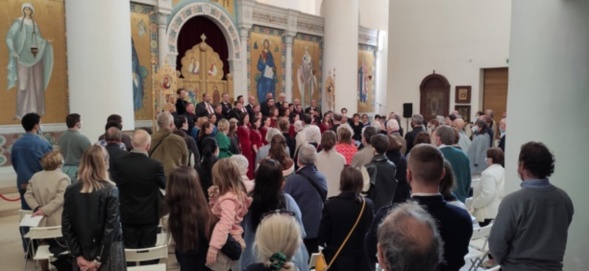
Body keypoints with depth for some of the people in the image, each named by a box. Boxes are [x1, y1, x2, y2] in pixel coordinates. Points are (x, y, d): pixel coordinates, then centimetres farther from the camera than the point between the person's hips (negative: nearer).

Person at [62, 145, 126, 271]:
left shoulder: (71, 191, -3)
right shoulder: (111, 191, -13)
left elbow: (66, 228, -2)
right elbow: (110, 227, -16)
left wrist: (78, 255, 1)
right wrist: (98, 259, -8)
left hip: (83, 254, 4)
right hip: (108, 252, -4)